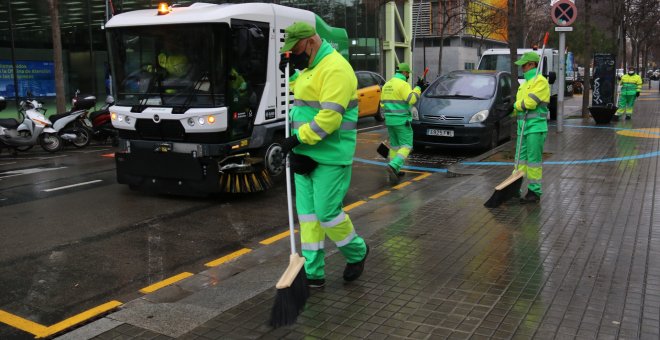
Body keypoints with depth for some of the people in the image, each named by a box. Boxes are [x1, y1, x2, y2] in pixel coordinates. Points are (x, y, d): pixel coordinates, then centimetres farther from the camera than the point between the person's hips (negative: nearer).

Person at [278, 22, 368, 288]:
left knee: (327, 212, -4)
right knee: (307, 212, 8)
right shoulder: (309, 67, 14)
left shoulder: (335, 68, -17)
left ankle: (357, 253, 24)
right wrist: (291, 74, 13)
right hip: (306, 154, 10)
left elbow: (330, 117, -25)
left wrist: (299, 138, -21)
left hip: (330, 156, -10)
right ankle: (313, 274, 17)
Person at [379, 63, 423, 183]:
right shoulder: (403, 84, -12)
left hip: (389, 119, 8)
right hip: (401, 120, -8)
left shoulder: (387, 85, 13)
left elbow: (382, 103, 16)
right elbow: (411, 100, -21)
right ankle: (393, 166, -22)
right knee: (406, 146, -3)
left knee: (394, 145, 16)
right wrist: (418, 88, -10)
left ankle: (394, 172, 17)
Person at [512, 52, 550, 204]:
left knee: (533, 160, -5)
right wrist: (519, 106, -5)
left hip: (536, 127, -9)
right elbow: (519, 102, 17)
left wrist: (518, 105, -2)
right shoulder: (525, 83, 21)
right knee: (520, 158, 11)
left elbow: (530, 102, -19)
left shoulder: (540, 81, -9)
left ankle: (534, 192, 1)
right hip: (523, 126, 9)